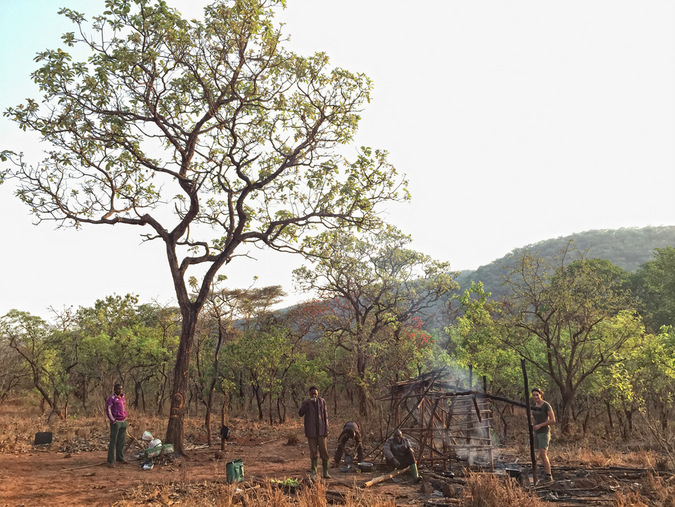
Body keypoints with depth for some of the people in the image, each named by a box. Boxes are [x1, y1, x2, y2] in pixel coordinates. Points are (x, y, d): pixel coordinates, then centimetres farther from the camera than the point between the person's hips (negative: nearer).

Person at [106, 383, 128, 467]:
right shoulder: (112, 398, -9)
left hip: (123, 422, 7)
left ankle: (120, 458, 18)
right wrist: (112, 420, -15)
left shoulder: (122, 397, 13)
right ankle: (111, 461, -4)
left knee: (121, 441, 10)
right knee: (113, 442, -7)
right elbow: (107, 409, -14)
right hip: (116, 422, -7)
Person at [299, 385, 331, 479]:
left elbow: (325, 416, 4)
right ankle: (313, 471, 17)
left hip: (321, 430, 0)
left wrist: (326, 429, -2)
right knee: (313, 451, 4)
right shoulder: (305, 403, -1)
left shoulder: (322, 401, 1)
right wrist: (307, 403, -25)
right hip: (311, 431, 0)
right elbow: (300, 414, -15)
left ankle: (325, 472, 5)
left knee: (324, 451, -3)